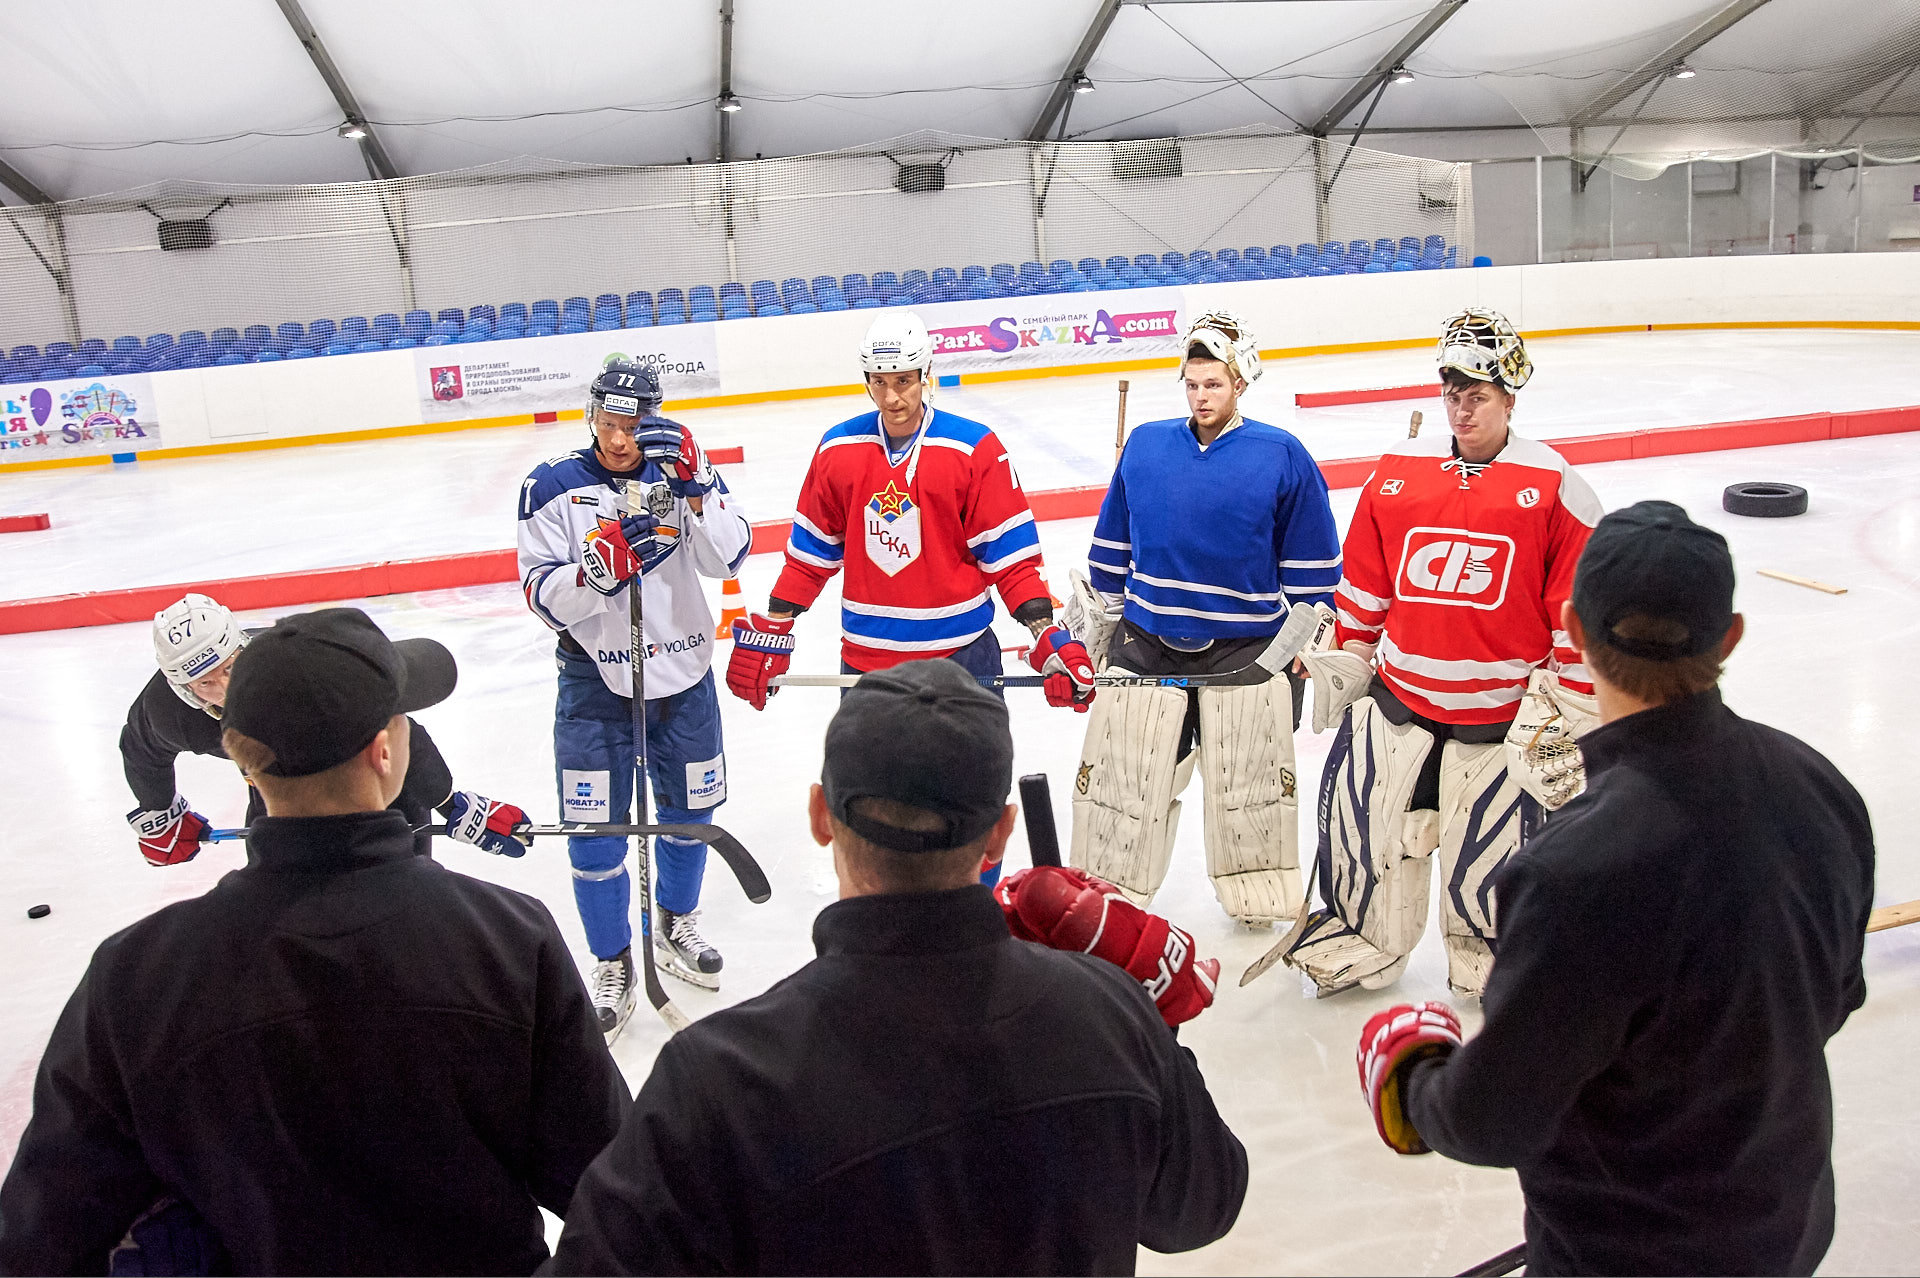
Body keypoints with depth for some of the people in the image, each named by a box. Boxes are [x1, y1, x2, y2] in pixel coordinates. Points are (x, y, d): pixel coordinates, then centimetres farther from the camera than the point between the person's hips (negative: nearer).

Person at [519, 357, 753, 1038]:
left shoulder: (680, 469, -3)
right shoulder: (554, 487, -8)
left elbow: (729, 557, -15)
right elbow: (544, 596, -12)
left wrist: (697, 488, -28)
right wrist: (598, 568, -30)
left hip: (682, 672, 3)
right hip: (594, 678, -2)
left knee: (688, 809, 18)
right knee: (595, 829, 0)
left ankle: (675, 924, 43)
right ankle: (613, 963, 21)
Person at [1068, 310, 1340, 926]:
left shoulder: (1281, 456, -6)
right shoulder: (1144, 445, 2)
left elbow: (1311, 562, 1)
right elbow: (1111, 546, 11)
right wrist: (1092, 619, 13)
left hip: (1246, 650, -2)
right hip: (1145, 644, 2)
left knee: (1249, 780, 12)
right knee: (1119, 776, 7)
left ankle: (1257, 895, 35)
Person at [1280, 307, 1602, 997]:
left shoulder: (1553, 487, -6)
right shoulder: (1396, 472, 3)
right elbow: (1363, 583, 12)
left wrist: (1568, 714, -3)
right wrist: (1340, 659, 12)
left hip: (1503, 714, -3)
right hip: (1396, 697, 3)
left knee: (1485, 854, 8)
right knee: (1359, 825, 8)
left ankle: (1485, 950, 36)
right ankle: (1360, 939, 32)